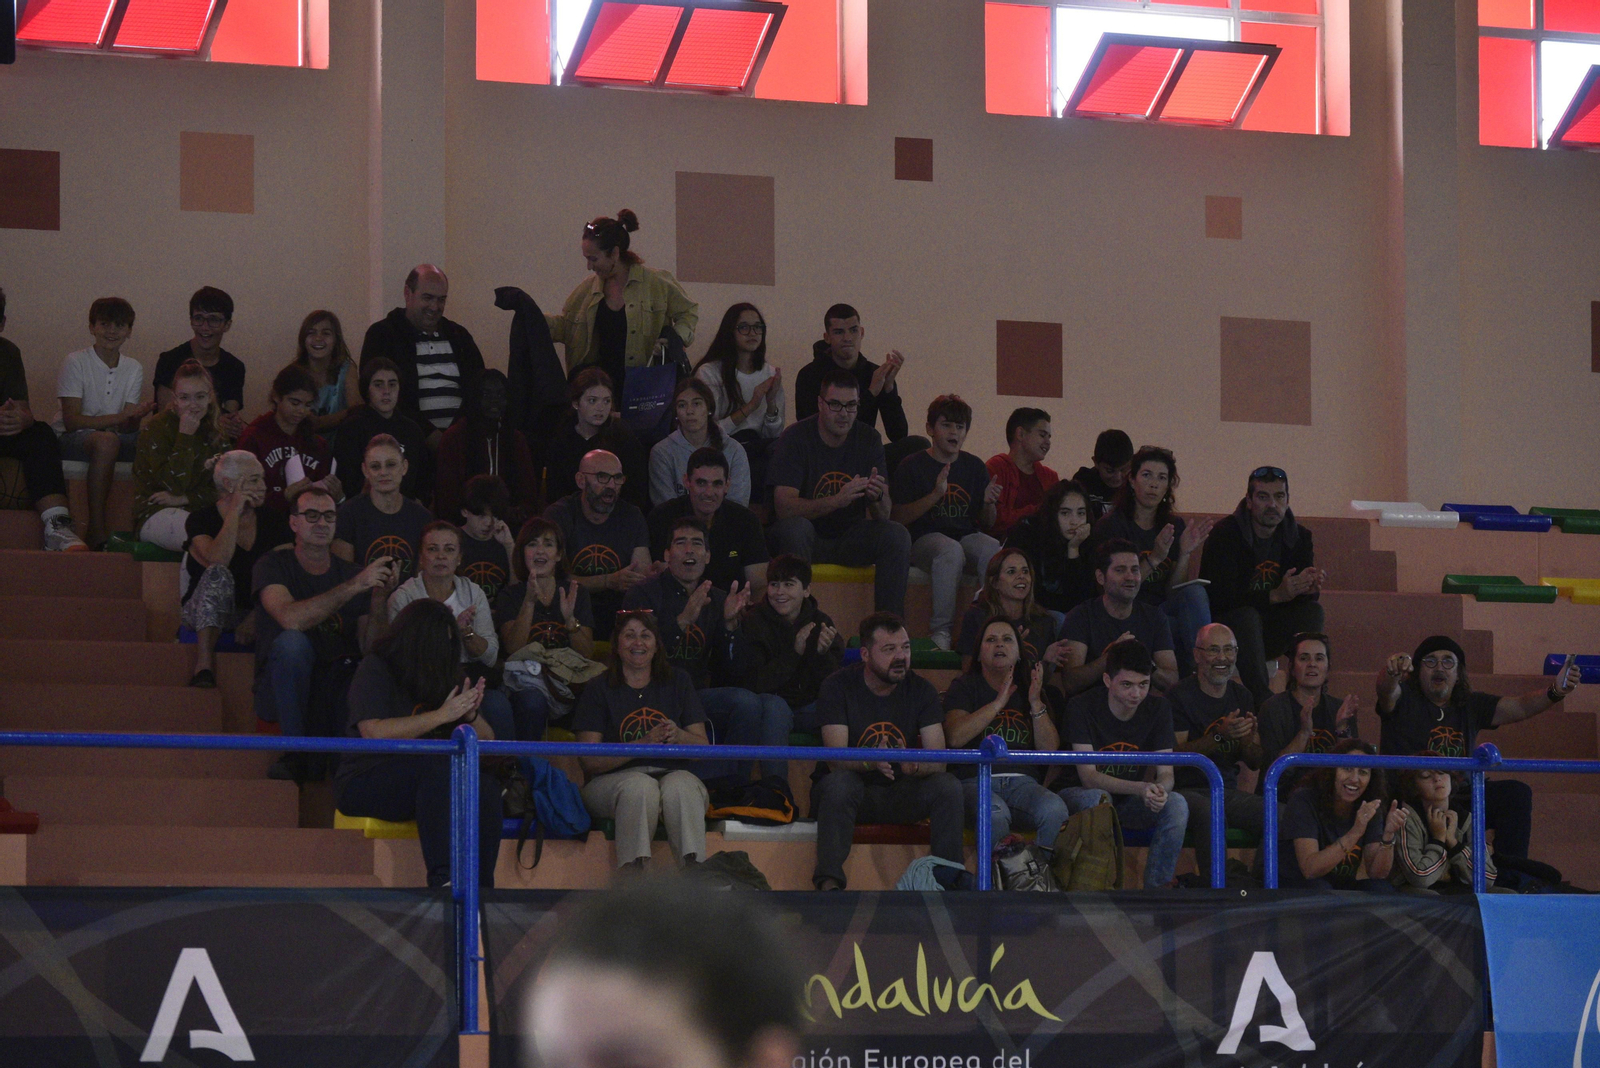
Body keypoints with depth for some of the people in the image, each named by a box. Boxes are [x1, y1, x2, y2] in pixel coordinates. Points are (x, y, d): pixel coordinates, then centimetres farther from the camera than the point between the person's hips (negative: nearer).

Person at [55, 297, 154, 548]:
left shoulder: (133, 369, 9)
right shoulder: (75, 363, -7)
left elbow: (127, 427, 1)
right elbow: (72, 420, -16)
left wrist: (135, 417, -25)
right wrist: (122, 417, -25)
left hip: (112, 437, 5)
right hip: (71, 440, -5)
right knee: (106, 440, -39)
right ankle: (97, 530, -38)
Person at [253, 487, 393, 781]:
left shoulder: (353, 573, 13)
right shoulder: (273, 566, 2)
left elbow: (370, 648, 2)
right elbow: (291, 619, -20)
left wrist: (379, 597, -15)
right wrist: (353, 587, -24)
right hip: (285, 690, -2)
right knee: (292, 642, -33)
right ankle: (295, 755, -24)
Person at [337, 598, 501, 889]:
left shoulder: (447, 676, 13)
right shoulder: (375, 669, -2)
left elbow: (487, 742, 15)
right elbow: (374, 732, -18)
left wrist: (471, 715, -8)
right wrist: (441, 716, -17)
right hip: (366, 782, -5)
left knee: (486, 789, -25)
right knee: (436, 765, -35)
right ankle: (442, 879, -44)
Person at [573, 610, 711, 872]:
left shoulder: (678, 683, 16)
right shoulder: (598, 690, 9)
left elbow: (702, 748, 9)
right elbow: (589, 760, -4)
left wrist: (679, 737, -15)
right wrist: (644, 743, -17)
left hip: (673, 774, 1)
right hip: (613, 782, -1)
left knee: (680, 785, -34)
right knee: (641, 785, -36)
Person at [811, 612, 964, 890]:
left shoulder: (922, 690, -1)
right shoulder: (838, 686, -8)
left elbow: (938, 760, -11)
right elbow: (836, 759, -19)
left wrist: (914, 765, -37)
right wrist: (870, 763, -41)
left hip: (901, 795, 3)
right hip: (855, 790, -2)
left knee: (949, 786, -25)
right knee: (839, 783, -36)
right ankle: (829, 882, -43)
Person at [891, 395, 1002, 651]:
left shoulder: (974, 466, 15)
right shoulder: (912, 466, 4)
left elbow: (987, 523, 17)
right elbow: (897, 518, -6)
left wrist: (989, 503, -6)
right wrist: (935, 495, -16)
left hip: (967, 535, 4)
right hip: (924, 537, -4)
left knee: (992, 550, -31)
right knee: (951, 550, -39)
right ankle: (940, 631, -34)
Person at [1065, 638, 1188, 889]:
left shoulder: (1158, 708, -3)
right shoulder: (1082, 707, -15)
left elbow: (1166, 772, -7)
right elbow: (1088, 776, -22)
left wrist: (1160, 789, -33)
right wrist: (1141, 788, -37)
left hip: (1130, 802, 4)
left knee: (1177, 804, -26)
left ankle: (1156, 888, -19)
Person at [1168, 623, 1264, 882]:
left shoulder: (1242, 697, 16)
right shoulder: (1179, 696, -2)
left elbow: (1256, 763, 15)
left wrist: (1248, 739, -9)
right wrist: (1219, 736, -22)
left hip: (1229, 791, 5)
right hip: (1188, 790, -5)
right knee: (1208, 814, -39)